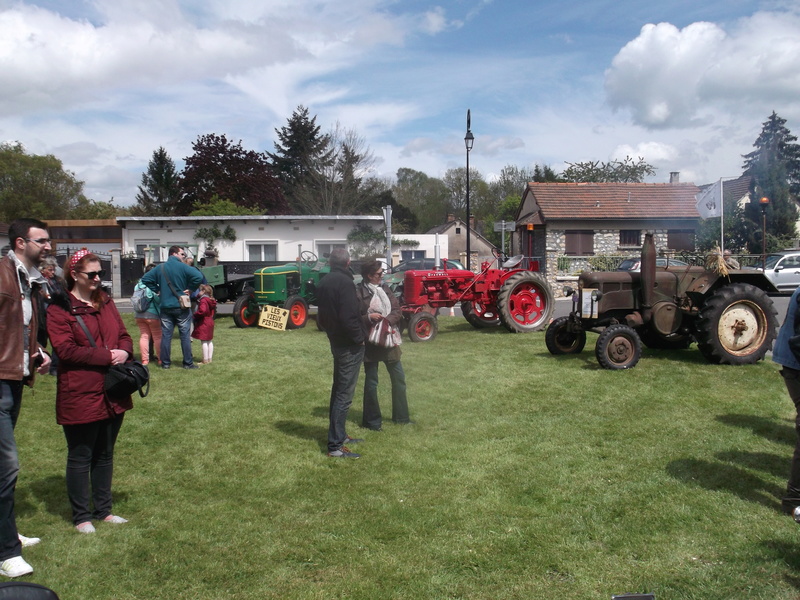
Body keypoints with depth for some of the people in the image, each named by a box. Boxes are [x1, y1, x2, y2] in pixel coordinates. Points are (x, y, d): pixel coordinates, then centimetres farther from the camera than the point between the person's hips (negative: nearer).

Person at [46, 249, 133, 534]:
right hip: (80, 395, -6)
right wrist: (107, 356, -19)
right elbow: (66, 350, -16)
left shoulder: (106, 301, 12)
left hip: (113, 393, 7)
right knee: (80, 457, 6)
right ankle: (81, 516, 20)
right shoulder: (59, 308, -8)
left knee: (105, 454, 16)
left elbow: (124, 335, 13)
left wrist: (124, 351, -9)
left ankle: (103, 509, 29)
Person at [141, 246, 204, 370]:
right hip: (181, 306, -4)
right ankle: (188, 363, 6)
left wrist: (157, 290, 10)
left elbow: (145, 279, 9)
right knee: (185, 335, 3)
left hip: (166, 307, 4)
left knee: (166, 335, 9)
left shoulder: (160, 268, 6)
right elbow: (198, 277, -24)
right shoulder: (183, 267, -10)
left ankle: (165, 363, 12)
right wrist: (190, 289, -11)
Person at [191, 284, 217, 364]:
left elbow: (202, 311, -28)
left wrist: (195, 314, -13)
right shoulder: (211, 300, 12)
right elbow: (213, 312, 19)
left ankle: (205, 360, -5)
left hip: (203, 323, -10)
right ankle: (210, 358, 19)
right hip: (210, 322, 10)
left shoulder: (203, 300, -17)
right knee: (210, 341, 13)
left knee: (204, 342, -6)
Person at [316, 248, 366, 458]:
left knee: (338, 390, 18)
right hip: (349, 346, -9)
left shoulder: (323, 282, 9)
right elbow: (348, 317, -25)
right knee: (344, 395, -5)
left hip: (336, 342, 9)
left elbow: (322, 316, 16)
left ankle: (339, 435, 30)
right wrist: (358, 338, -13)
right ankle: (335, 445, -2)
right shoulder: (344, 282, -19)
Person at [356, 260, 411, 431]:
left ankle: (401, 416, 26)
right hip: (371, 342, -6)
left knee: (399, 378, 12)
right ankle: (372, 420, 17)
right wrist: (368, 318, -24)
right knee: (371, 382, 4)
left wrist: (387, 320, -15)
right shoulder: (358, 292, -11)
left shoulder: (385, 288, 7)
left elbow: (397, 310, 3)